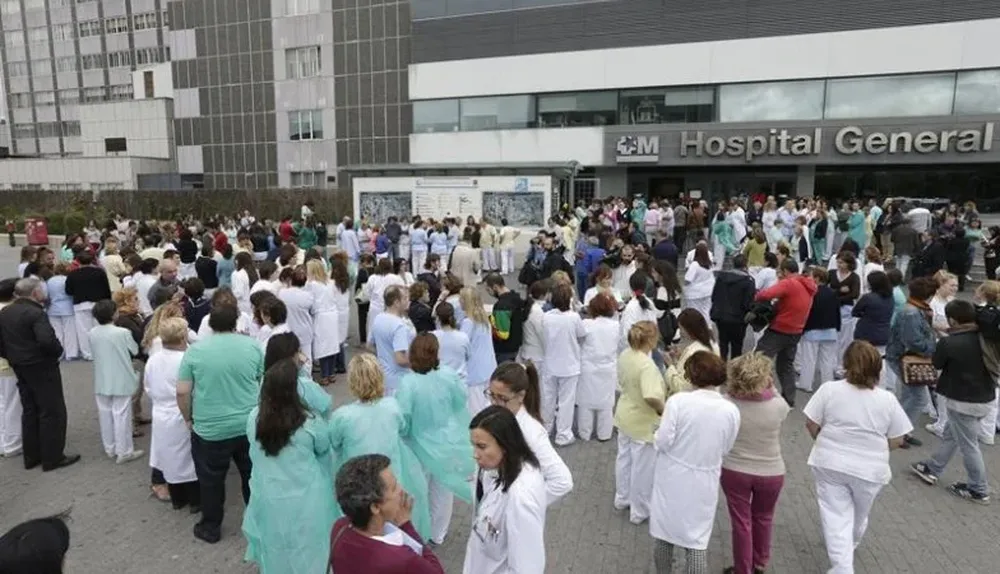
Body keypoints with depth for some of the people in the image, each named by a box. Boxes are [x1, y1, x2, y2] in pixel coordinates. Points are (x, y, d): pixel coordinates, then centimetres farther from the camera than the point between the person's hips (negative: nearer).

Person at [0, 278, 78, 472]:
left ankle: (31, 457, 24)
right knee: (52, 412, 0)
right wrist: (58, 351, -14)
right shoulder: (35, 312, -20)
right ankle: (53, 457, 4)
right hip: (42, 367, -9)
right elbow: (47, 340, -31)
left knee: (29, 411, 17)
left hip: (20, 368, 9)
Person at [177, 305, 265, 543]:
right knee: (252, 475, 17)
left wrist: (189, 418, 9)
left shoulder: (195, 350, -6)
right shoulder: (252, 345, -4)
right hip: (249, 425, 2)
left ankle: (211, 528, 30)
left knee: (211, 480, 16)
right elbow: (264, 383, 5)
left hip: (210, 429, -1)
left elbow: (182, 392, -6)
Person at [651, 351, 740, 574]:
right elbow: (725, 448, 1)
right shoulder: (731, 411, -11)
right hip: (703, 484, 1)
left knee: (664, 534, 20)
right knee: (697, 541, 14)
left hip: (672, 478, -1)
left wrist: (656, 437, 5)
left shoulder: (678, 401, -20)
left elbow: (663, 442, -17)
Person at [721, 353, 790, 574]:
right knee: (763, 518, 25)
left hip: (734, 471, -1)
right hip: (770, 473, 1)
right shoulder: (777, 405, -21)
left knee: (741, 522, 15)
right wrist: (771, 388, 5)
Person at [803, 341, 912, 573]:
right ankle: (850, 547, 48)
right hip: (870, 469, 2)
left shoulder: (829, 389, -10)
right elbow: (896, 441, -2)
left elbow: (811, 425, -7)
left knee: (836, 516, 5)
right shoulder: (888, 399, -8)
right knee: (858, 515, 24)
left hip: (830, 463, -2)